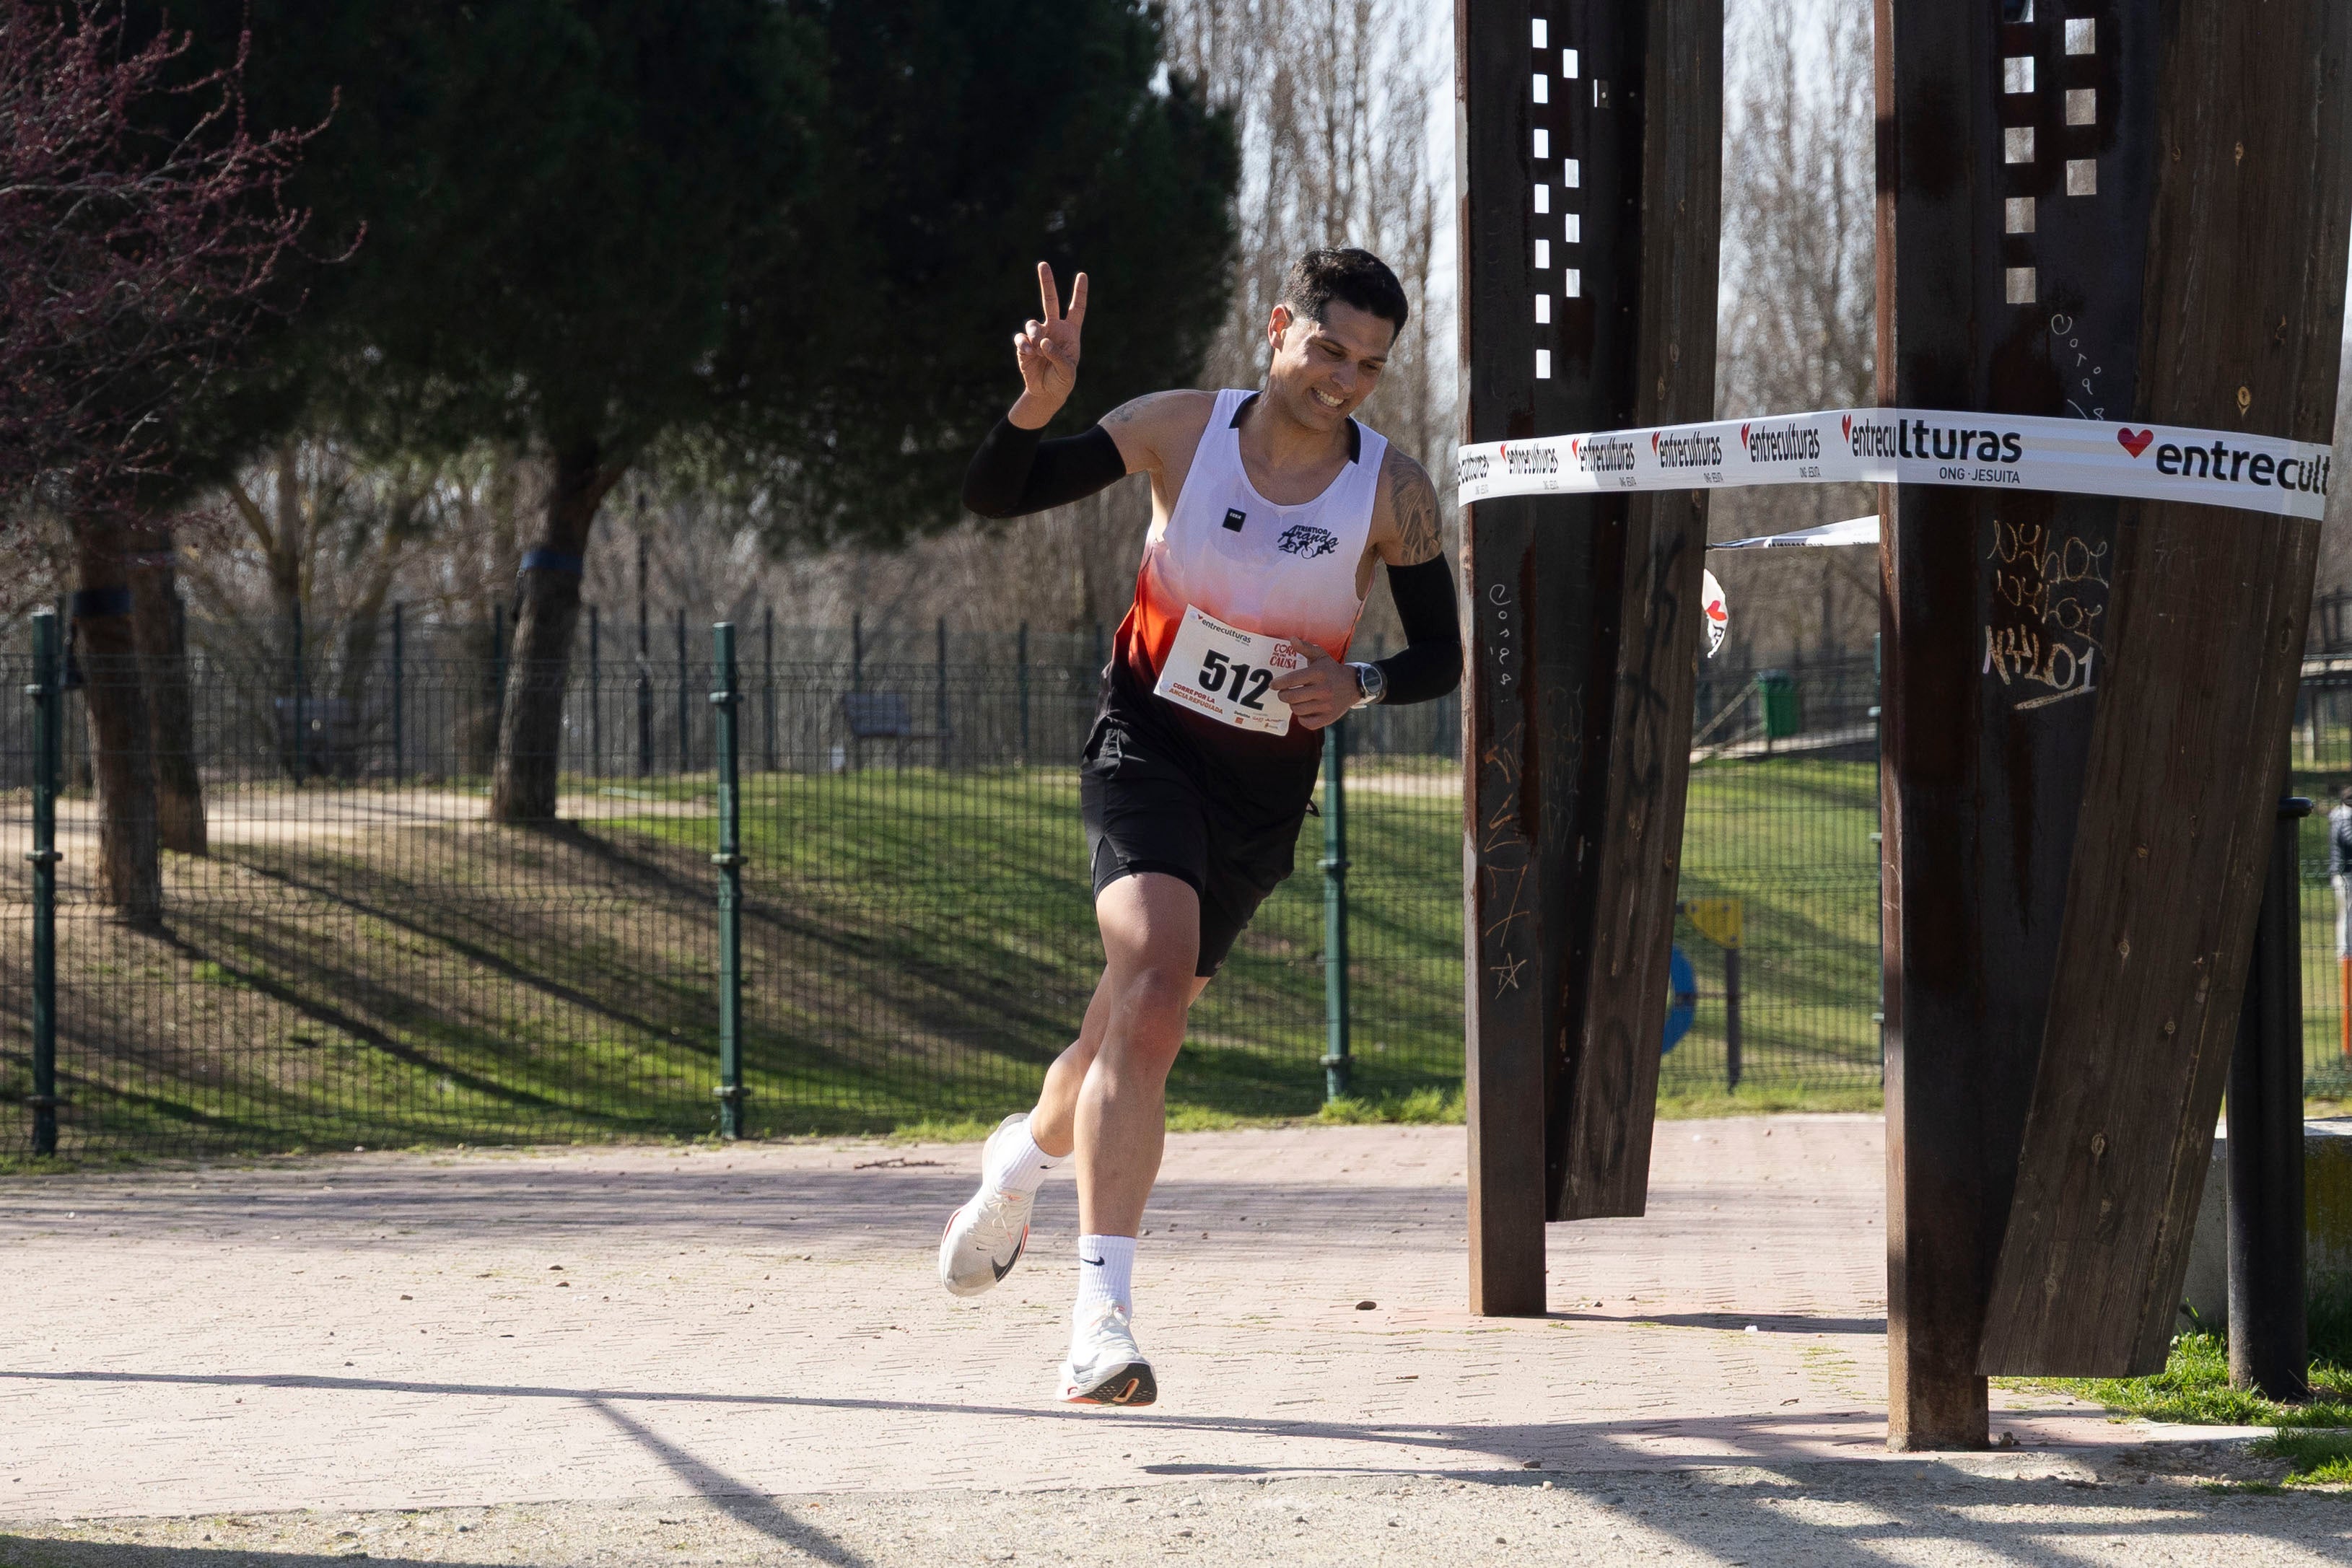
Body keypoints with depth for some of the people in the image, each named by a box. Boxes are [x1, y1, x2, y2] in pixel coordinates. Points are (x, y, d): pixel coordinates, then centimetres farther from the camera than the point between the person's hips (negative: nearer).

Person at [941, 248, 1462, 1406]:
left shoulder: (1393, 493, -7)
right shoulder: (1179, 431, -9)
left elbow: (1443, 655, 2)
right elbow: (991, 498, -8)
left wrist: (1360, 683, -19)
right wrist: (1037, 407, -28)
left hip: (1266, 787, 3)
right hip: (1145, 745, -3)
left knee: (1141, 1020, 11)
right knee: (1154, 971, -27)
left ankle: (1026, 1154, 49)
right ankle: (1103, 1308, -31)